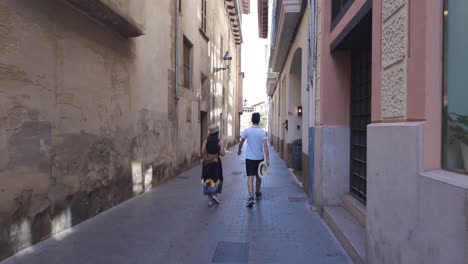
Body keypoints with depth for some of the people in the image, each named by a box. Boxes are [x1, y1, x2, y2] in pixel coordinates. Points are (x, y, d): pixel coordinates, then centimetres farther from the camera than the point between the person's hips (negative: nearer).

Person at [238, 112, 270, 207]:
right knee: (258, 177, 19)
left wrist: (239, 150, 22)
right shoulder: (262, 132, -8)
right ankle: (257, 193, 37)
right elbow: (265, 146, -15)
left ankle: (251, 197, -19)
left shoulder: (247, 131, -5)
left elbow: (241, 142, 3)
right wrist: (267, 159, -16)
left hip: (249, 158, -1)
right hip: (260, 158, 1)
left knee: (250, 178, -5)